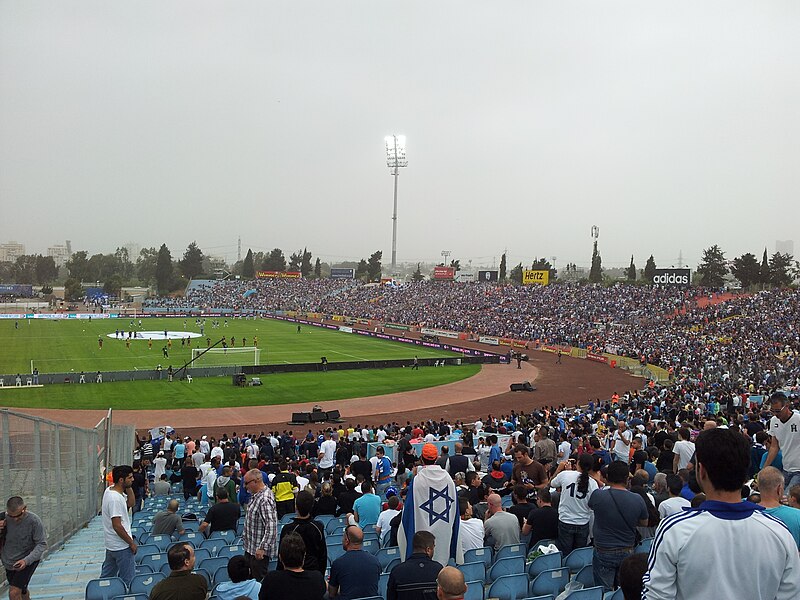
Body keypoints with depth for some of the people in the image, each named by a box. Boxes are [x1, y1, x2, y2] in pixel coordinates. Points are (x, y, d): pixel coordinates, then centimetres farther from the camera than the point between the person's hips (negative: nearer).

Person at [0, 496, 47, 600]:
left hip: (29, 560, -4)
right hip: (9, 562, 4)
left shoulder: (34, 521, -25)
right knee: (21, 590, 23)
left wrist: (26, 560, -35)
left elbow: (42, 544, -21)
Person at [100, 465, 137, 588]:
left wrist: (129, 487, -1)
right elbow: (117, 526, -26)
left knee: (107, 575, 21)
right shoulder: (115, 498, -27)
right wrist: (131, 543, -17)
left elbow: (130, 503, 12)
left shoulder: (110, 490, 3)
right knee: (127, 578, 2)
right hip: (121, 546, -10)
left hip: (111, 545, 10)